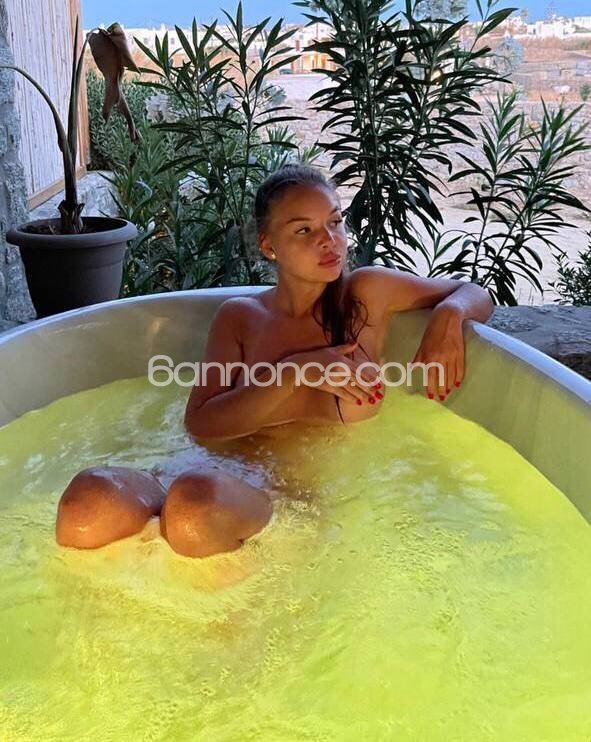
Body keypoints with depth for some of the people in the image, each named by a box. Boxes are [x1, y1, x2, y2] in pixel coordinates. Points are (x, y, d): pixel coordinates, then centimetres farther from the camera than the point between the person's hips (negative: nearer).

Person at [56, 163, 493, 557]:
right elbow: (200, 424, -3)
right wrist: (297, 373, -12)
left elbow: (477, 295, 20)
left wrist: (449, 314, -5)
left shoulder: (367, 293, 7)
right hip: (243, 479, 3)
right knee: (88, 500, -28)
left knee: (196, 501, -37)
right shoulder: (239, 317, 11)